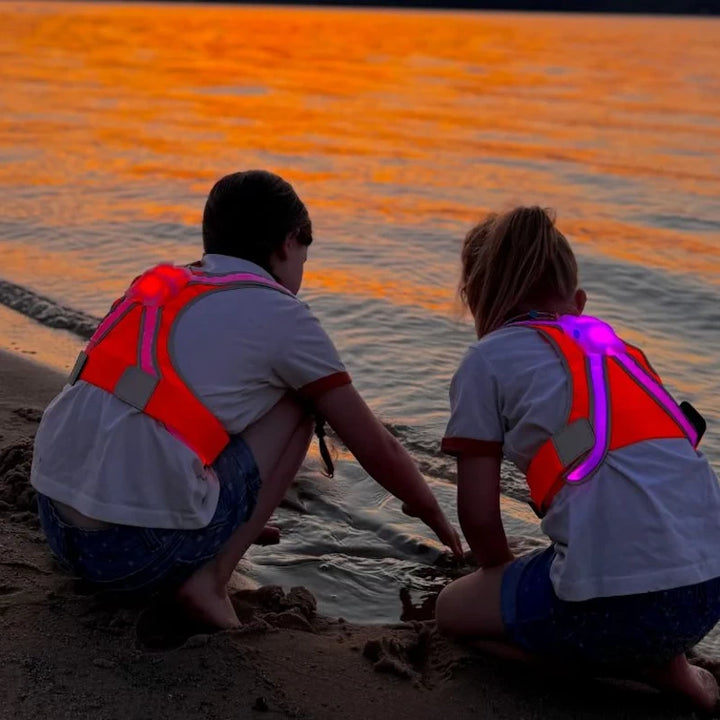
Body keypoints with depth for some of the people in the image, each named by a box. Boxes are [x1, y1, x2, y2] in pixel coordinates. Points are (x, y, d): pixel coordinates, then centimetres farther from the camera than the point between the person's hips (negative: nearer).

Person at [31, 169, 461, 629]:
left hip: (53, 524, 7)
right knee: (296, 409, 10)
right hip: (141, 549, -7)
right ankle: (209, 580, 2)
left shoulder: (157, 283, 19)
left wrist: (240, 519, 47)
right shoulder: (281, 316, 1)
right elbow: (377, 448, 10)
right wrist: (431, 512, 30)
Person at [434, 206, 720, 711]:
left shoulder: (488, 360, 5)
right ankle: (663, 661, 12)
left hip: (614, 603, -7)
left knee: (454, 608, 21)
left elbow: (478, 512, 4)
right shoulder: (613, 343, 22)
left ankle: (635, 664, 4)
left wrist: (503, 575, 26)